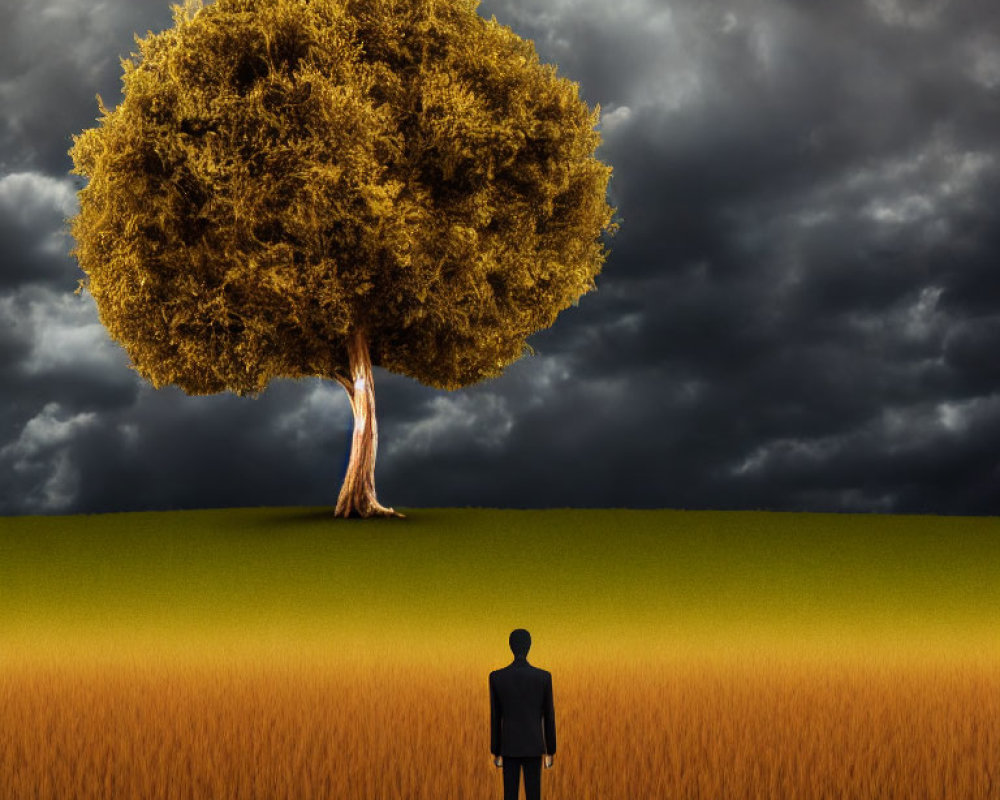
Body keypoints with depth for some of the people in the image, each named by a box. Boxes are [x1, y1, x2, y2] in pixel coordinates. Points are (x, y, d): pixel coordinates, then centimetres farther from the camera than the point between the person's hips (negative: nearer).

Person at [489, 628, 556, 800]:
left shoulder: (496, 677, -5)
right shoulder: (544, 677, -5)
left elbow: (495, 717, 0)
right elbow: (549, 716, 0)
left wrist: (496, 752, 8)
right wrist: (550, 752, 8)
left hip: (508, 747, 0)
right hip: (534, 747, 0)